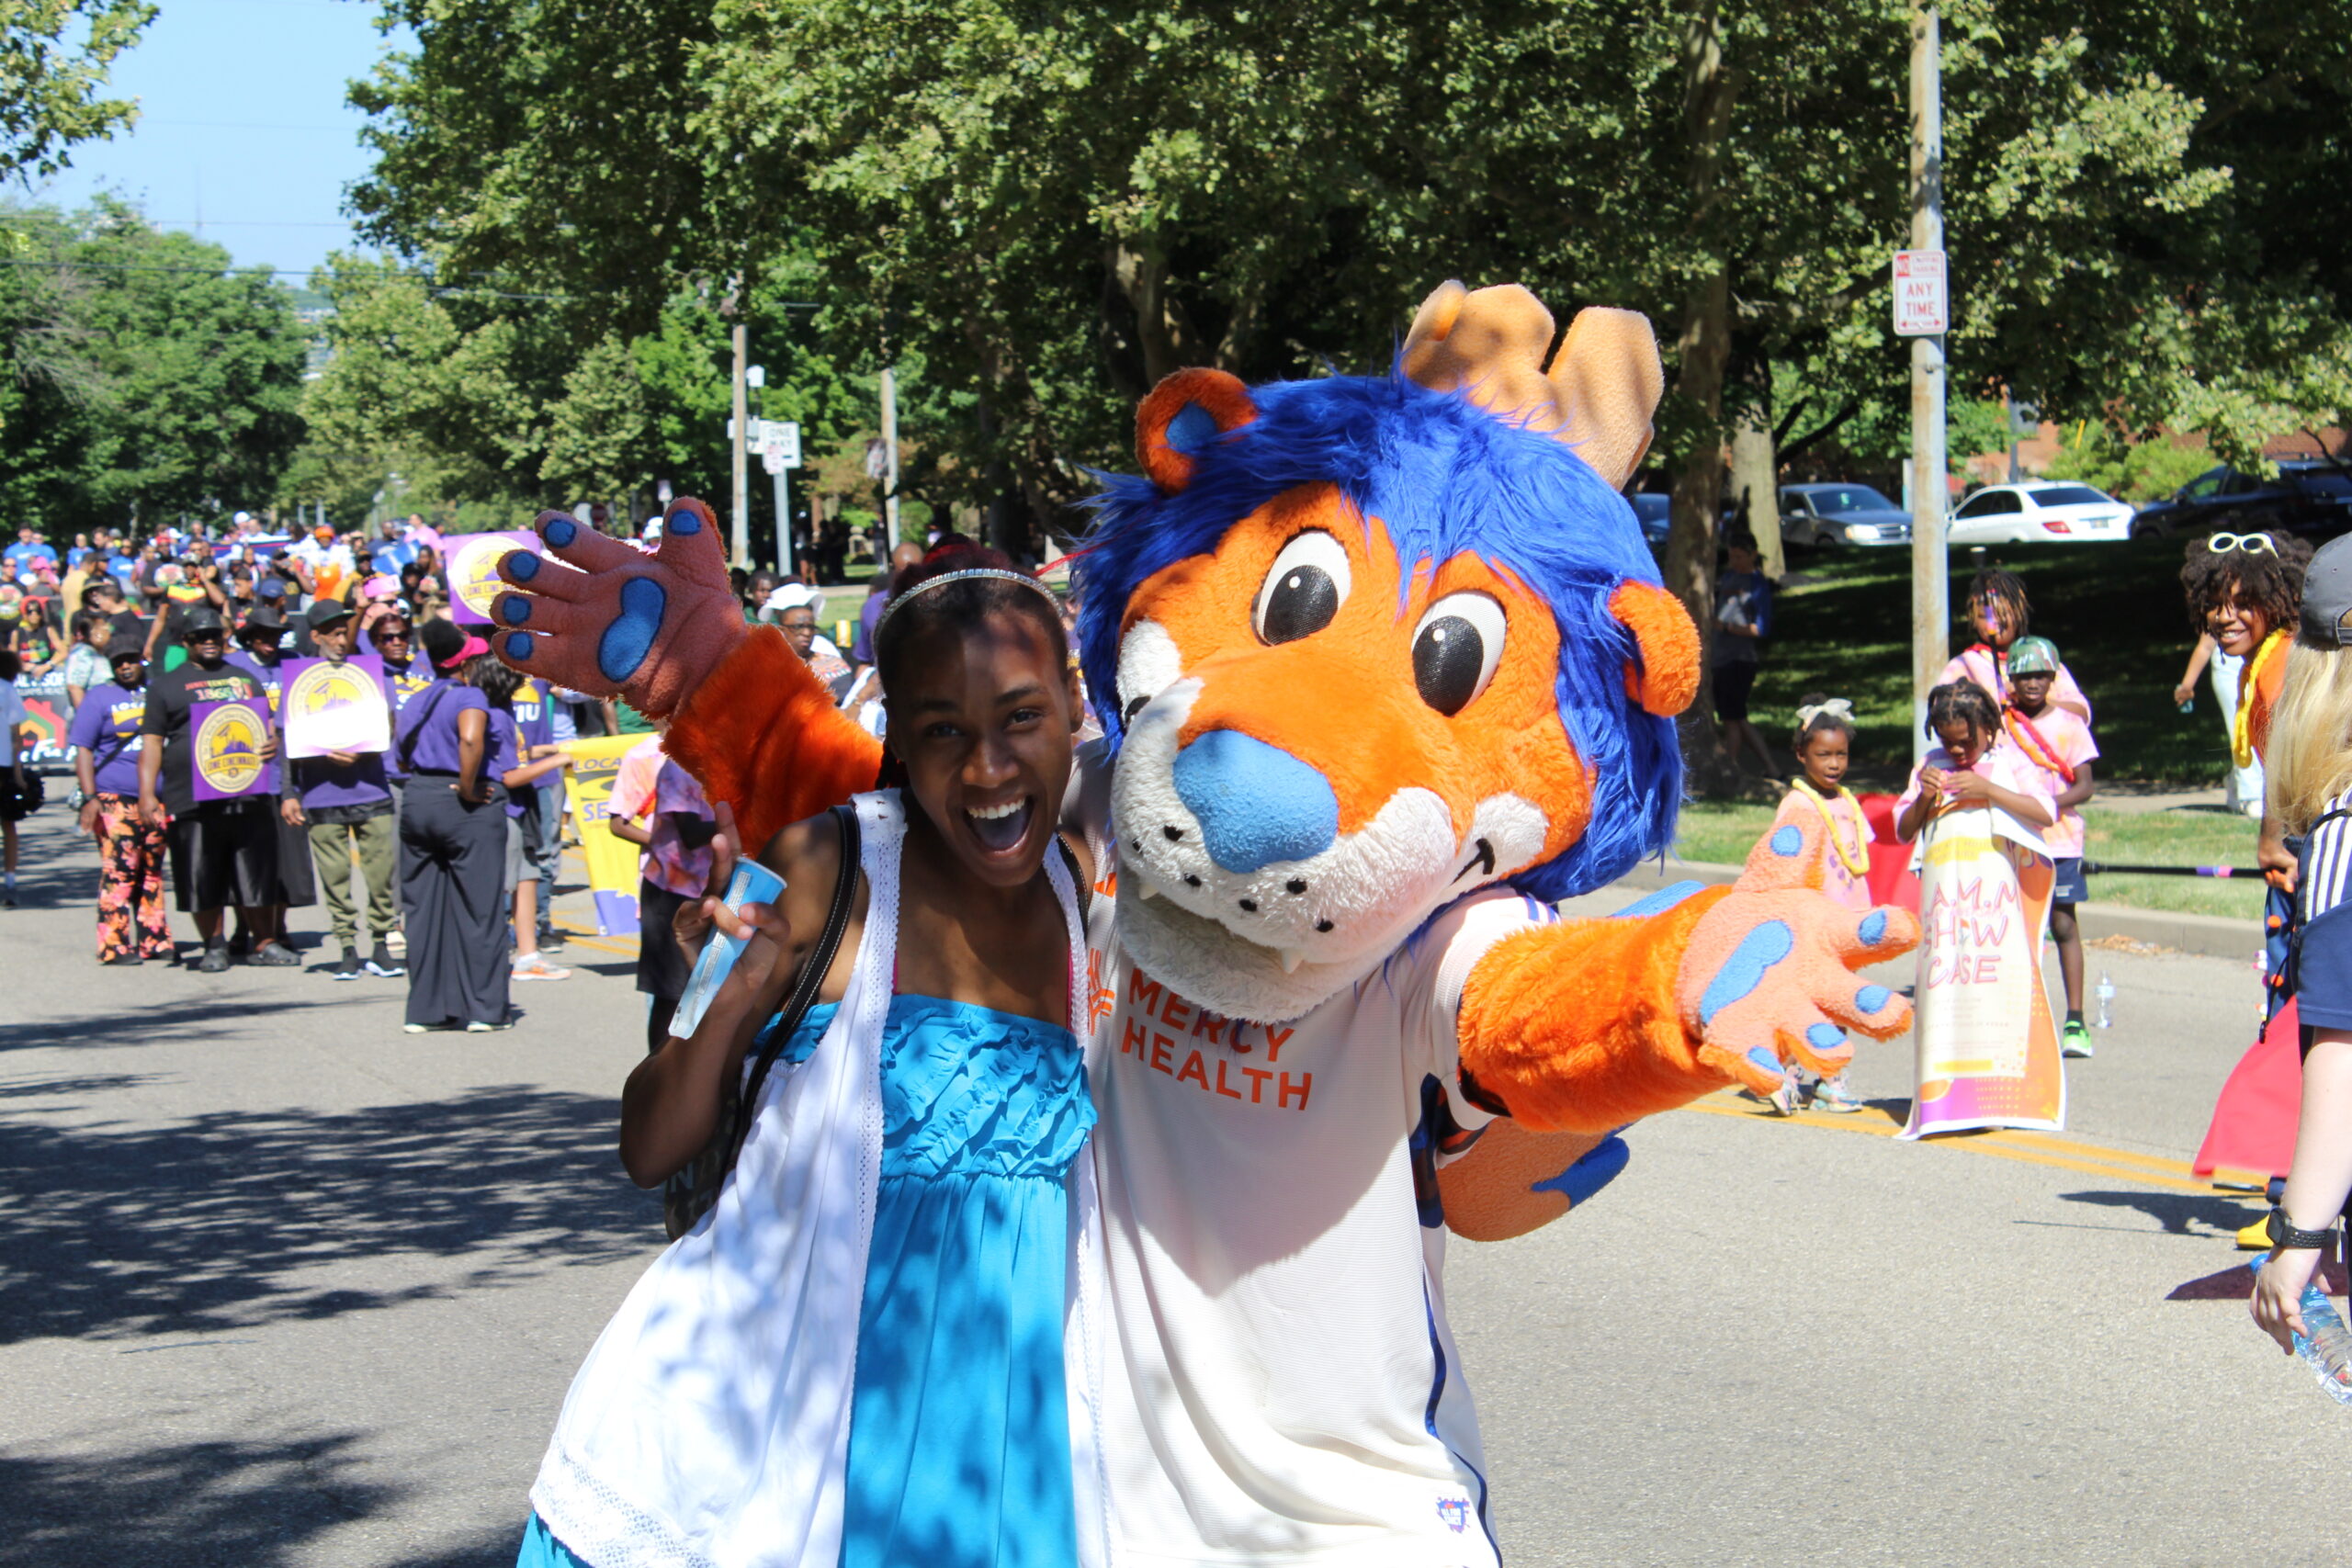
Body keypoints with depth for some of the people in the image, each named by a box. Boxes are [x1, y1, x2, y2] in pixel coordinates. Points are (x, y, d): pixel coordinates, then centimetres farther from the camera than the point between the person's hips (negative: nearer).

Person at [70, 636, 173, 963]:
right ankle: (114, 945, -6)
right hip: (115, 800, -5)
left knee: (152, 871, 9)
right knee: (118, 870, -10)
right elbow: (83, 751, -1)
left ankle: (154, 940, 15)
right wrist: (89, 797, -12)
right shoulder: (98, 697, 3)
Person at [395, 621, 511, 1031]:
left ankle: (425, 1008, 12)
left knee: (424, 908, 10)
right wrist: (467, 789, -19)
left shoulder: (416, 703, 14)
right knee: (479, 906, 1)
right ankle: (484, 1008, 2)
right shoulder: (468, 697, -9)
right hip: (465, 808, -7)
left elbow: (400, 758, 13)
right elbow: (470, 741, -28)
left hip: (417, 802, 7)